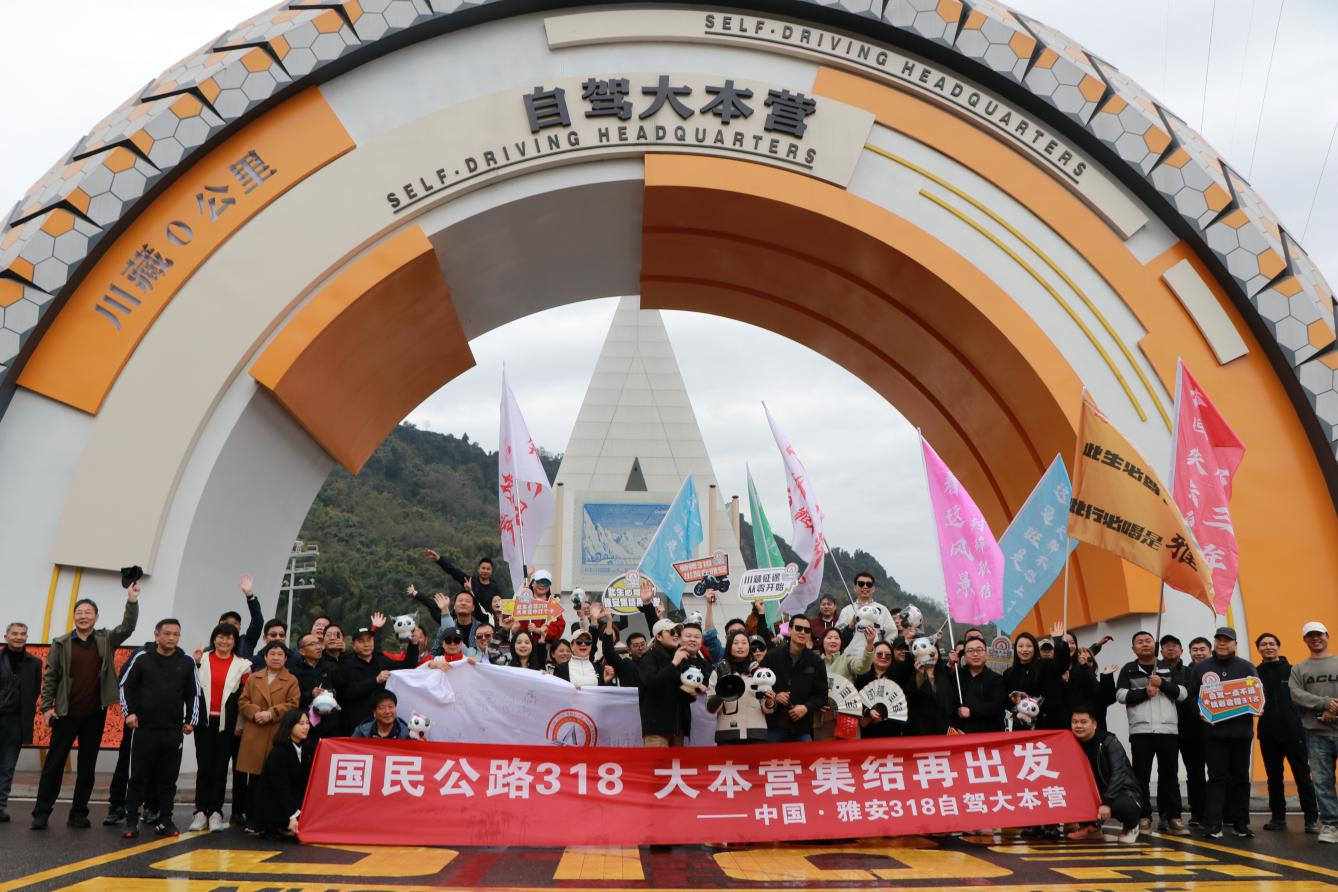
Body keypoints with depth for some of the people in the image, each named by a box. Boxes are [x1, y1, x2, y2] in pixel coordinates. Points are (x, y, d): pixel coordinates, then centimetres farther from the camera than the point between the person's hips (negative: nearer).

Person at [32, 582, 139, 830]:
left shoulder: (106, 640, 4)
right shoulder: (61, 643, 2)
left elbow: (128, 627, -10)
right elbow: (50, 677, 3)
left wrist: (132, 601, -23)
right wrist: (46, 707, -3)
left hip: (95, 715, 1)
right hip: (66, 714, -1)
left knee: (87, 766, 7)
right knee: (54, 763, 3)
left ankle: (79, 814, 15)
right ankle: (41, 813, 12)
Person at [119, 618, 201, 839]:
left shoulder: (187, 663, 5)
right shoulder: (142, 658, 1)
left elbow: (193, 694, 11)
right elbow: (125, 686, 7)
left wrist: (191, 720, 6)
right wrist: (129, 712, -2)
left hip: (174, 731, 1)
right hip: (144, 729, -1)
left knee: (168, 779, 7)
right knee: (138, 777, 4)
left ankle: (164, 821, 16)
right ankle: (132, 822, 13)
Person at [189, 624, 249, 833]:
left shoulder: (242, 665, 3)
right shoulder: (202, 660, 6)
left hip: (228, 723, -1)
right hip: (205, 721, 1)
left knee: (221, 767, 3)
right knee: (204, 766, 4)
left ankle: (215, 812, 8)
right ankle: (200, 812, 9)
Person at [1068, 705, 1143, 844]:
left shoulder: (1109, 742, -18)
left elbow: (1118, 774, -27)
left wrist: (1107, 802, -36)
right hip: (1096, 793, 5)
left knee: (1125, 806, -38)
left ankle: (1130, 827, 0)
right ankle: (1092, 826, 7)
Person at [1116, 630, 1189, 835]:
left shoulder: (1168, 668, 13)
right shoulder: (1129, 669, 8)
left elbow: (1183, 693, 4)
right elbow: (1120, 694, -3)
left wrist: (1163, 684, -10)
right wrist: (1144, 692, -13)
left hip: (1168, 729, 1)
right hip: (1140, 730, -1)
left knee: (1169, 774, 3)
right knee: (1141, 775, 1)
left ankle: (1172, 817, 9)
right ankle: (1144, 816, 8)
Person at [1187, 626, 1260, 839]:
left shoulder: (1246, 667, 8)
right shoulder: (1201, 668, 6)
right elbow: (1192, 696, 4)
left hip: (1241, 731, 2)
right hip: (1213, 731, -2)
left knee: (1240, 777, 9)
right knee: (1217, 777, -3)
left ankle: (1240, 823, 19)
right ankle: (1212, 824, -3)